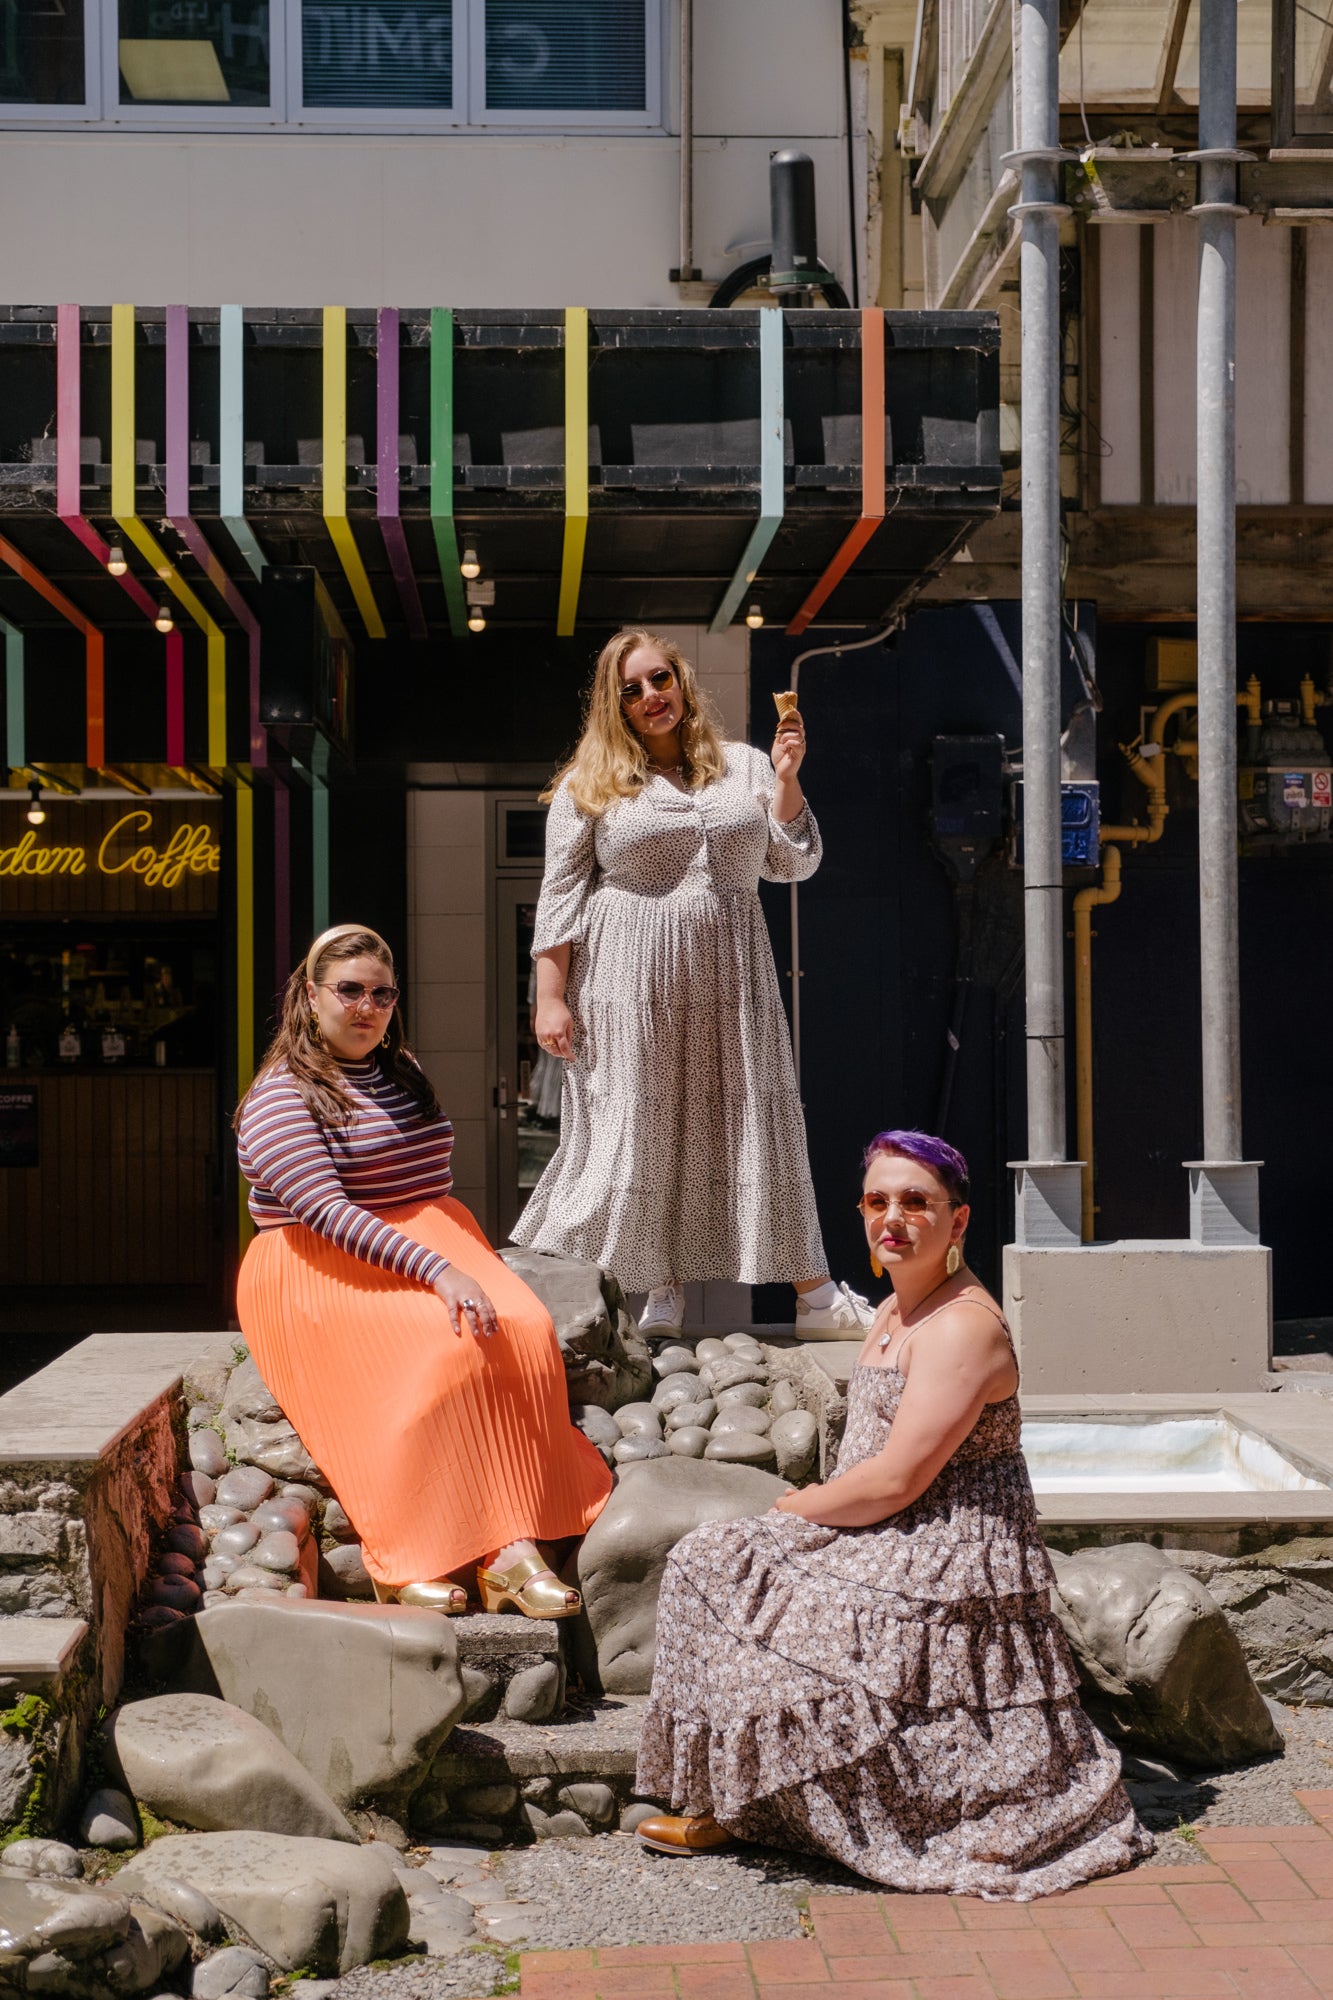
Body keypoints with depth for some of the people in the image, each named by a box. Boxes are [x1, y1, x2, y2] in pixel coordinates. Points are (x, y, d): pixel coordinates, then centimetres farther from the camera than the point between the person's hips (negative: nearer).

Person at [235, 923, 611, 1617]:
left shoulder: (404, 1072, 18)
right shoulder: (280, 1096, -6)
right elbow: (327, 1213, -19)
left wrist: (465, 1258, 7)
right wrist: (436, 1271, -29)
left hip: (435, 1247, 6)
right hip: (326, 1274, -6)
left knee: (525, 1331, -25)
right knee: (449, 1347, -33)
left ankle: (512, 1548, -33)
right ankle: (407, 1560, -29)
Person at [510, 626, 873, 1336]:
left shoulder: (744, 766, 10)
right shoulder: (590, 783, 3)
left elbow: (792, 864, 9)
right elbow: (561, 892, 1)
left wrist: (786, 779, -3)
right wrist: (550, 998, -6)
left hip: (729, 978, 2)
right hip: (630, 981, -2)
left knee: (760, 1123, 2)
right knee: (638, 1131, 0)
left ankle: (814, 1294, 6)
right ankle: (661, 1288, 13)